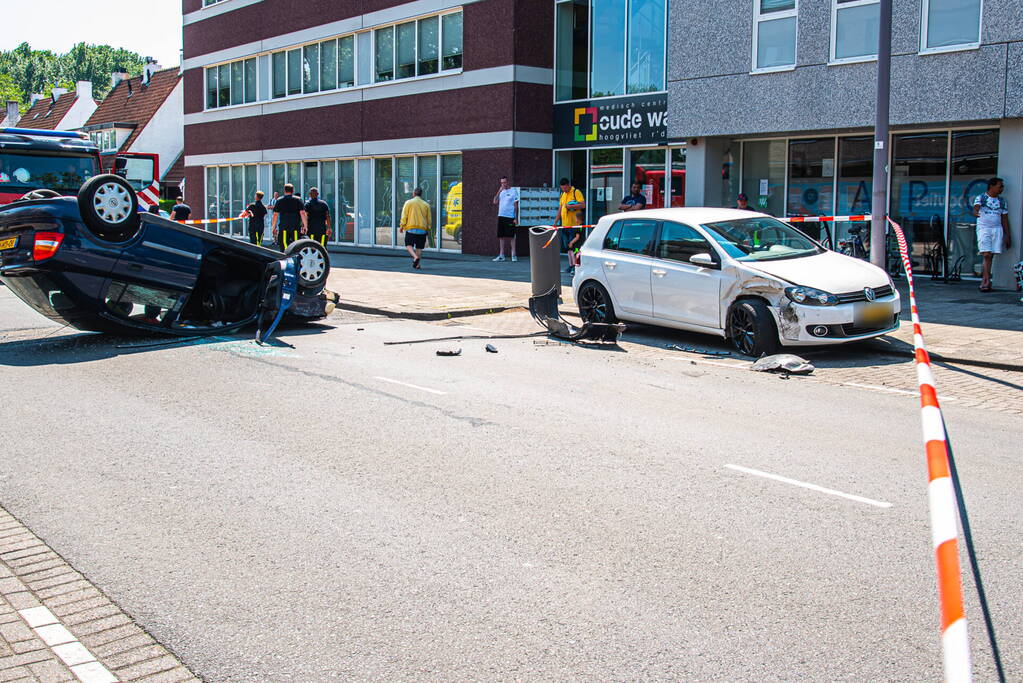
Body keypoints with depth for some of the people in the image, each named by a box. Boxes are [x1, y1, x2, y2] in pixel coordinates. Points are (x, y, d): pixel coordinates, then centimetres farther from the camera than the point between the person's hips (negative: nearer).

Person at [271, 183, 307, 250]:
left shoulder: (279, 200, 7)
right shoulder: (298, 200, 4)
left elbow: (275, 215, 3)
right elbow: (302, 213, -4)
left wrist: (274, 227, 8)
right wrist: (305, 226, -2)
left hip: (283, 227, 0)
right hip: (296, 227, 0)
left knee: (283, 248, 3)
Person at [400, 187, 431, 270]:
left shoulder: (408, 203, 0)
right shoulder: (426, 204, 7)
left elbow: (404, 216, -4)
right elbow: (429, 219, 10)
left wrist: (401, 226, 4)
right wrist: (428, 229, 20)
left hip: (411, 228, -2)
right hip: (422, 229, 2)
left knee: (409, 245, 4)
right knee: (419, 247, 8)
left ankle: (415, 257, -22)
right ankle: (417, 265, 7)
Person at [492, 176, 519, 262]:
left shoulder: (513, 191, -1)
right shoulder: (501, 191, 14)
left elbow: (516, 205, -3)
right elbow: (495, 202, 4)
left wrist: (516, 218, -8)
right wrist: (499, 191, -4)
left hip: (510, 217, -5)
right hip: (501, 216, 5)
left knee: (511, 236, -4)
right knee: (501, 236, 6)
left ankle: (513, 255, 2)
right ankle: (501, 255, 11)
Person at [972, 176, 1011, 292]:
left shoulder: (1002, 201, 14)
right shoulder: (981, 198, 2)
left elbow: (1004, 219, 15)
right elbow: (976, 208, -16)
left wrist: (1007, 235, 11)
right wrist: (976, 213, -41)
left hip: (997, 229, 4)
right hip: (983, 229, -4)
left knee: (991, 255, -1)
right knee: (986, 255, -13)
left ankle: (984, 279, 4)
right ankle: (987, 281, -16)